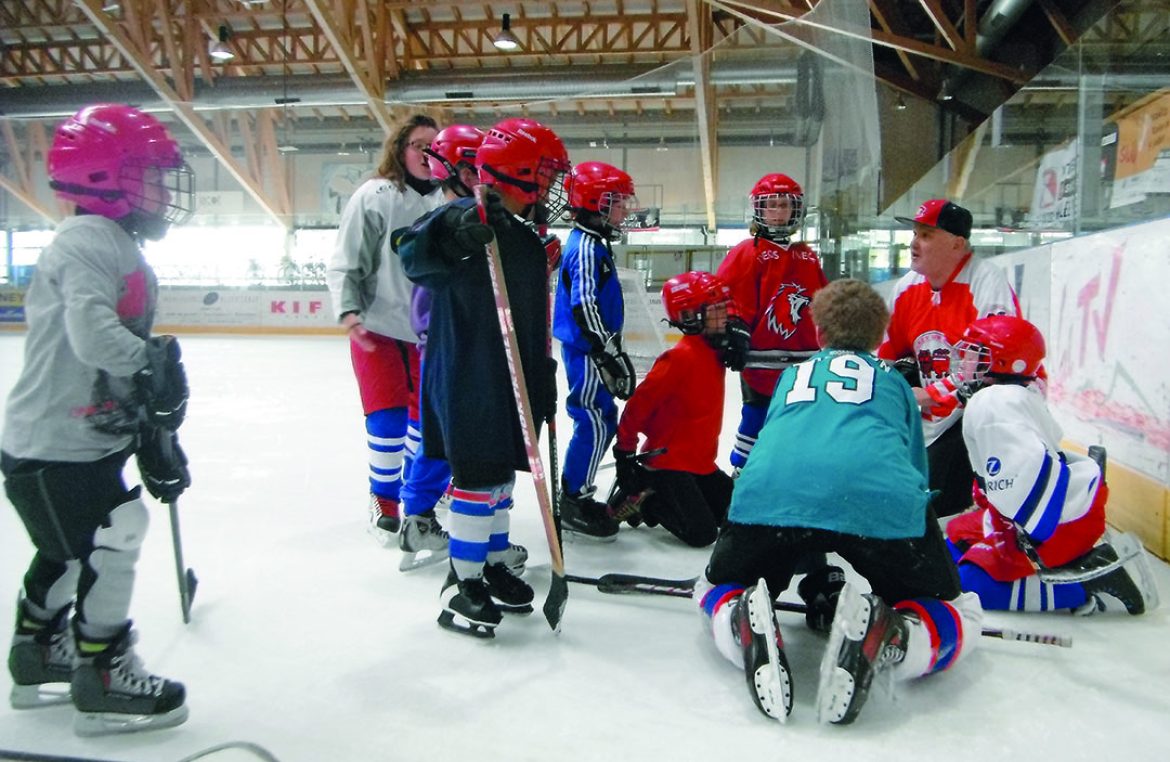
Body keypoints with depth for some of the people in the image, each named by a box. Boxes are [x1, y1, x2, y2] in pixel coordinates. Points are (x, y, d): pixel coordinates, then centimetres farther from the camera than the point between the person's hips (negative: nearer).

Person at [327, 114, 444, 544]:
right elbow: (344, 264, -8)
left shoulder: (445, 202, 1)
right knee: (388, 418, -3)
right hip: (377, 328, -4)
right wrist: (349, 310, -20)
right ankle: (384, 499, 16)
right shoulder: (375, 196, -9)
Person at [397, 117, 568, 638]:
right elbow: (416, 258, -27)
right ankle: (462, 582, 10)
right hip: (466, 378, -9)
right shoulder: (466, 219, -12)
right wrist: (455, 236, -45)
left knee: (502, 473, 16)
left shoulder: (527, 239, 14)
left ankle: (491, 565, 31)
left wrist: (543, 380, 20)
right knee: (478, 478, -4)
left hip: (511, 380, 9)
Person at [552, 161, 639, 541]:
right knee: (594, 425, -5)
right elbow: (584, 307, -23)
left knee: (603, 422, 16)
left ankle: (576, 495, 27)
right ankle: (573, 505, 6)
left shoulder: (594, 244, 16)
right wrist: (610, 354, -23)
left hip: (592, 351, 11)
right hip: (586, 351, -11)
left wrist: (611, 351, 25)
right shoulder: (586, 247, -16)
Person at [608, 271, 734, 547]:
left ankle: (653, 489, 16)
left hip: (700, 461, 9)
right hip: (668, 461, -9)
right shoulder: (681, 356, -21)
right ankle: (637, 499, 5)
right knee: (702, 532, -15)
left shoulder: (713, 353, 6)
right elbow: (640, 403, -20)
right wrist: (625, 451, -16)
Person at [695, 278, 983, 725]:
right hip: (879, 497, -1)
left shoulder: (792, 375, 37)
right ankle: (886, 639, -13)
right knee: (958, 614, 21)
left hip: (769, 493, 1)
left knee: (716, 589, 27)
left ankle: (745, 626, -9)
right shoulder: (892, 379, 33)